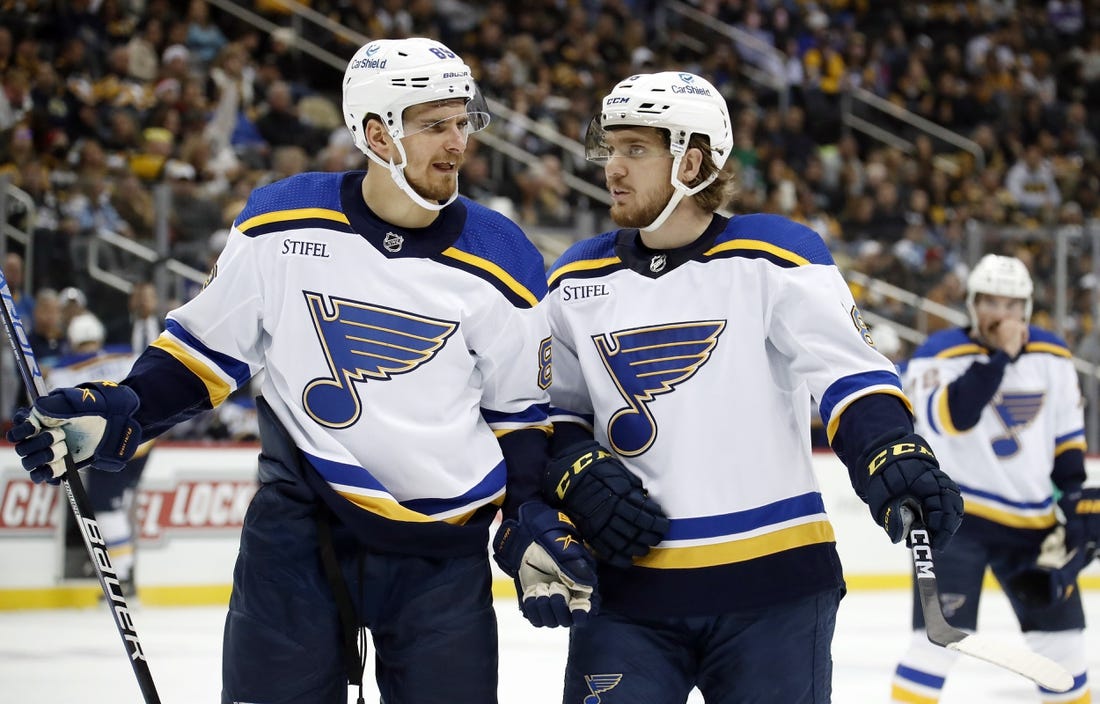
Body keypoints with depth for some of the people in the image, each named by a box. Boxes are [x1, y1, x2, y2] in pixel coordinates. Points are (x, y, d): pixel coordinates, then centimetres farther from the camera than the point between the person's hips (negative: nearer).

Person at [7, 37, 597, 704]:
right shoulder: (283, 223, -3)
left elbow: (522, 411, 7)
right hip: (299, 523, -1)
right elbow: (209, 347, 7)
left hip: (443, 554, 1)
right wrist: (121, 415, -6)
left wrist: (538, 525, -4)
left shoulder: (501, 261, -1)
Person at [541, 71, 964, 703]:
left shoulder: (773, 258, -4)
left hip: (773, 583, -3)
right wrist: (578, 476, -3)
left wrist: (893, 454, -29)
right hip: (627, 582, 3)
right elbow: (551, 411, 17)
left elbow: (850, 369, -11)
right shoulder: (577, 281, 10)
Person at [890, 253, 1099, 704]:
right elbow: (948, 418, -30)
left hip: (1032, 519, 5)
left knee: (1060, 630, 11)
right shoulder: (941, 356, -12)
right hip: (954, 513, -5)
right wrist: (998, 357, -30)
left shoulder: (1051, 357, 5)